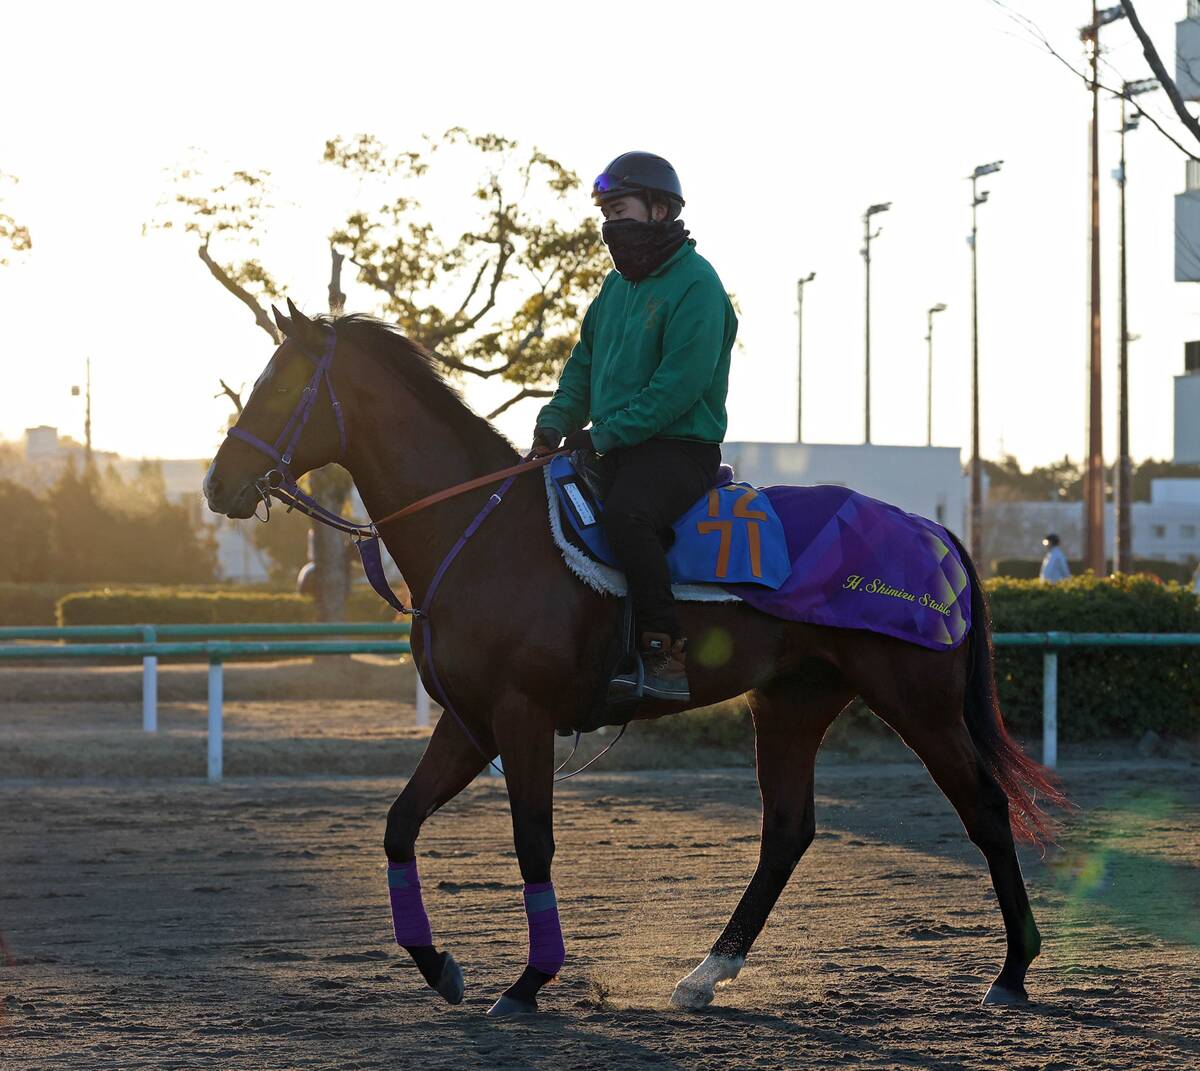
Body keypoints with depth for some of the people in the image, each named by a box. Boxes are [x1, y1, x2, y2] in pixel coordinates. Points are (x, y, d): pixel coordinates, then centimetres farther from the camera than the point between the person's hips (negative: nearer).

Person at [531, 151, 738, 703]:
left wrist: (604, 435, -20)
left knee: (626, 512, -36)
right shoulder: (617, 286, 17)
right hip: (616, 450, 10)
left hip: (681, 448, -10)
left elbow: (680, 384, -19)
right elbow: (584, 364, 23)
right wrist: (555, 424, 5)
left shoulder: (695, 283, -11)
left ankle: (668, 653, -34)